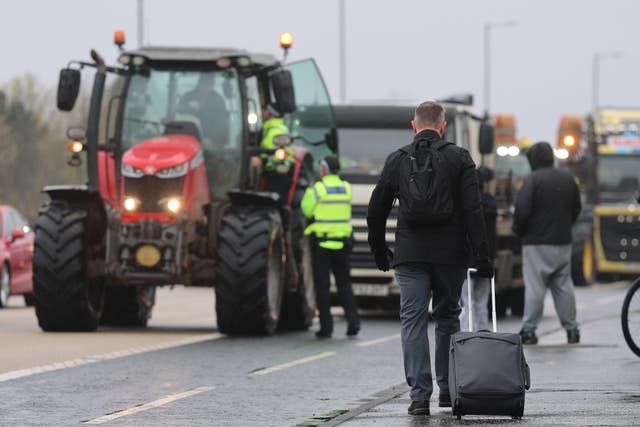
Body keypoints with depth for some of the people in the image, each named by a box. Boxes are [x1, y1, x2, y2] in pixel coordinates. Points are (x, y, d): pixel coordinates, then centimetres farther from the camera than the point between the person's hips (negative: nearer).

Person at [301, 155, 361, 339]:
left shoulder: (316, 189, -10)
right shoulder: (346, 188, 5)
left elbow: (306, 210, -6)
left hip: (321, 244, -4)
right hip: (342, 243, 4)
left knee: (322, 286, 2)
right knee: (344, 284, 12)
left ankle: (326, 326, 1)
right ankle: (353, 321, -1)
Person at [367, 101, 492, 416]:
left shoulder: (396, 160, 5)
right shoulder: (459, 158, 0)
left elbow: (376, 209, 11)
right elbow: (473, 210, -6)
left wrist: (378, 248, 25)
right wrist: (481, 256, -5)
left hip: (410, 255, 0)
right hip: (451, 254, 0)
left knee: (413, 321, 0)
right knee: (448, 318, 16)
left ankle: (419, 395, -9)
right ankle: (448, 388, 19)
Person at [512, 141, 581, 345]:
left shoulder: (532, 180, -12)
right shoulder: (567, 178, 8)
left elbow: (522, 210, -17)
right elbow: (577, 207, 15)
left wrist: (519, 230, 1)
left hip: (537, 243, -6)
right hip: (563, 242, 6)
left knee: (534, 286, -4)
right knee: (563, 285, 12)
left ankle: (529, 329, -5)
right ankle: (571, 328, 12)